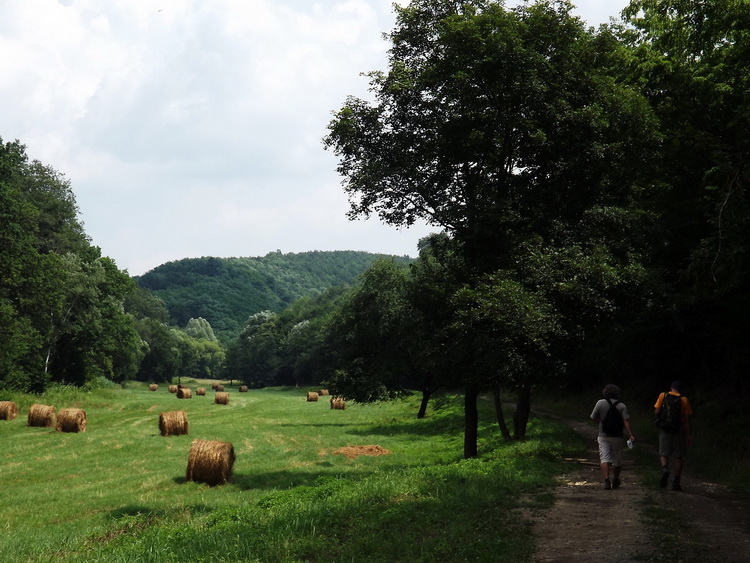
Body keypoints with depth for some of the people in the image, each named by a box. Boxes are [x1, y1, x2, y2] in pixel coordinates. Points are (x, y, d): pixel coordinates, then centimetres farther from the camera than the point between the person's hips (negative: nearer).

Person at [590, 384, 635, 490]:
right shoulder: (622, 406, -3)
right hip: (617, 436, 1)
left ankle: (606, 480, -22)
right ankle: (615, 482, 27)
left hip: (603, 436, -1)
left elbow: (594, 418, 1)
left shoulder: (600, 403, -3)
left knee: (604, 458, -4)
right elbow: (626, 421, -13)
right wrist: (631, 435, -16)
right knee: (617, 460, 15)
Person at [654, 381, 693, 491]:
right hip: (679, 430, 0)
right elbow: (687, 419, -3)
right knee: (678, 457, 8)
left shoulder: (663, 396, 2)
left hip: (664, 429, 0)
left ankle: (665, 469, -20)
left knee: (664, 454, 10)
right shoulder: (684, 400, 0)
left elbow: (656, 411, -5)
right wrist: (689, 435, -1)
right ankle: (676, 482, 5)